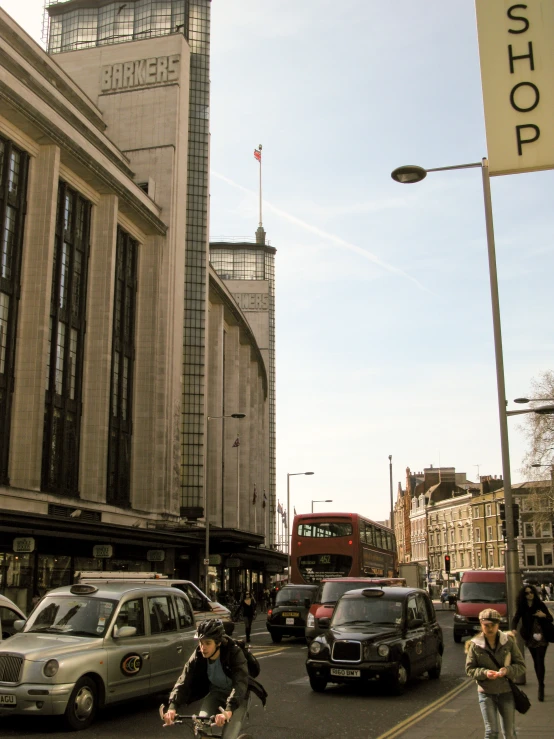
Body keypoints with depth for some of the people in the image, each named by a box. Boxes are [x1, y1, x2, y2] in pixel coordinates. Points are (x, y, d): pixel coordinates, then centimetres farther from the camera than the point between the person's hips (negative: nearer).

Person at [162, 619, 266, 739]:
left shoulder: (234, 653, -30)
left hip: (237, 697, -3)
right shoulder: (198, 656, -18)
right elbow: (184, 681, -23)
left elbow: (240, 684, -40)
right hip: (216, 692, 4)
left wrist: (228, 711, -54)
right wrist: (172, 707, -38)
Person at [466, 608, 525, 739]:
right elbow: (470, 669, -1)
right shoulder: (475, 645, -7)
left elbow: (521, 665, 0)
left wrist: (507, 670, -19)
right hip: (486, 692, -1)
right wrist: (484, 673, -20)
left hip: (506, 691, 1)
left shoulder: (508, 641, -4)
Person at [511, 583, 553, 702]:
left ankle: (541, 688, -8)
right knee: (536, 662, 12)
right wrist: (513, 629, -35)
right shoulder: (521, 607, -4)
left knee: (540, 661, -10)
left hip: (541, 637, -2)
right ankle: (541, 685, 24)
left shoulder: (540, 605, -6)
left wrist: (544, 615, -22)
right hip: (530, 638, 2)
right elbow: (515, 618, -16)